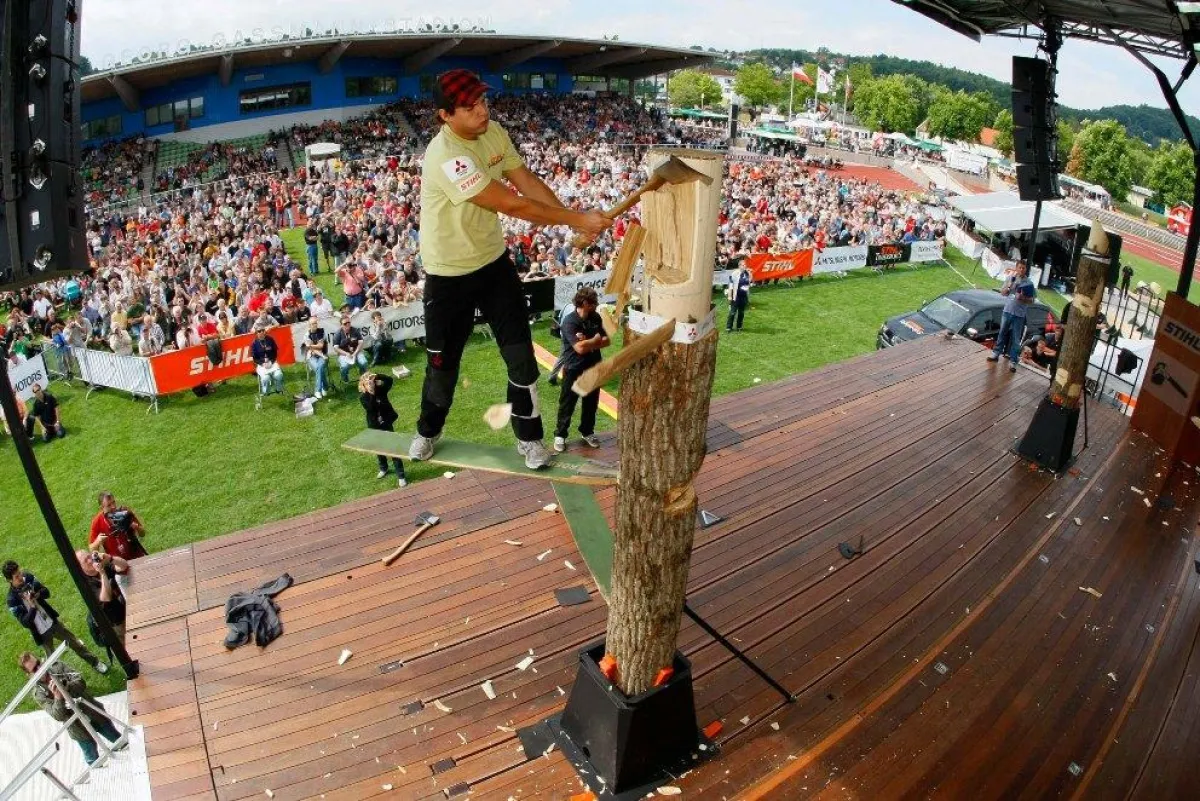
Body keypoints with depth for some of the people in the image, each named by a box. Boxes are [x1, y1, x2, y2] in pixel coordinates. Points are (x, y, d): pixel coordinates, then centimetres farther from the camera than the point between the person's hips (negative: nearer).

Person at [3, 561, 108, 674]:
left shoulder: (28, 577, -13)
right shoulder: (13, 600, -25)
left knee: (76, 643, 18)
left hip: (52, 621, 5)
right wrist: (32, 606, -39)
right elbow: (26, 623, -24)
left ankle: (96, 662, 35)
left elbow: (46, 592, -3)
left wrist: (37, 594, -25)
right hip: (41, 633, -5)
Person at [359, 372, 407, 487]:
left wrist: (377, 377, -32)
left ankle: (400, 476, 5)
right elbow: (371, 408, -28)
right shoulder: (363, 397, -11)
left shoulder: (381, 390, -9)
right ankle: (383, 469, 46)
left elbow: (389, 380, -24)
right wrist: (372, 394, -33)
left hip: (386, 424, -1)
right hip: (374, 427, 1)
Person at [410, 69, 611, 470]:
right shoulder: (445, 157, -30)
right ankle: (428, 430, 38)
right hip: (449, 275, -6)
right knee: (443, 360, 10)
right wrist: (578, 219, -29)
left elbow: (526, 181, -3)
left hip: (494, 260, 6)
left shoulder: (493, 133, -5)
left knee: (521, 354, 5)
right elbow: (512, 205, -33)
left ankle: (529, 437, 22)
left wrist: (574, 219, -18)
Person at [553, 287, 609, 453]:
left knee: (591, 403, 17)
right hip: (573, 370, -6)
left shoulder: (596, 318, 0)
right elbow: (580, 348, -29)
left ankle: (587, 432, 34)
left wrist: (588, 343, -18)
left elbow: (606, 341, -1)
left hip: (593, 368, 6)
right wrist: (595, 340, -11)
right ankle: (560, 435, 21)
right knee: (567, 404, 7)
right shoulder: (569, 321, -21)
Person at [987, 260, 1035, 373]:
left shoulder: (1029, 283, -5)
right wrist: (1009, 287, -14)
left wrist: (1022, 298, -22)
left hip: (1019, 314, -2)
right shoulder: (1010, 278, 3)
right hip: (1007, 311, 3)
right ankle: (996, 353, 26)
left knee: (1016, 338, 1)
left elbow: (1031, 300, -2)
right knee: (1002, 333, 13)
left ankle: (1013, 361, 1)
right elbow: (1002, 293, 6)